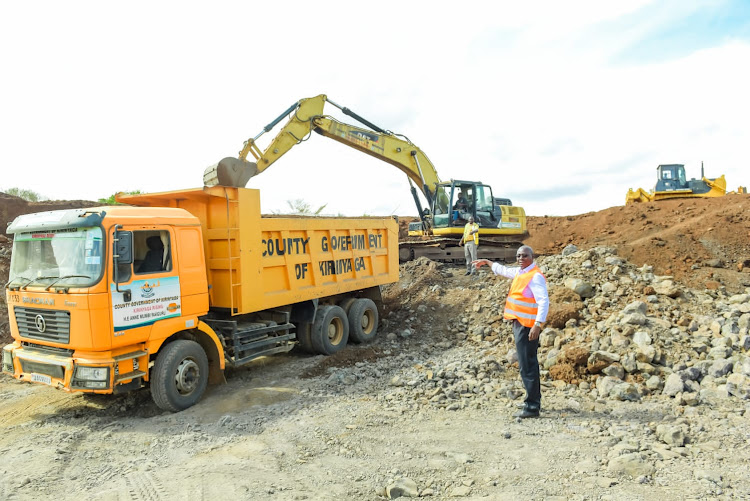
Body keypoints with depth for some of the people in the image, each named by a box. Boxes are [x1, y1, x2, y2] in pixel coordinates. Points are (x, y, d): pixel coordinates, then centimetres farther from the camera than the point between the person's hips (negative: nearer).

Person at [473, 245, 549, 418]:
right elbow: (504, 270, 34)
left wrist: (538, 324, -31)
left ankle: (532, 407, -4)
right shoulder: (520, 272, 14)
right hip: (519, 324, 10)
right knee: (528, 364, 18)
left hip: (527, 326, -10)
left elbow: (544, 301, -23)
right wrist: (487, 262, 45)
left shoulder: (535, 276, -15)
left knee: (527, 366, -9)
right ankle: (534, 400, 30)